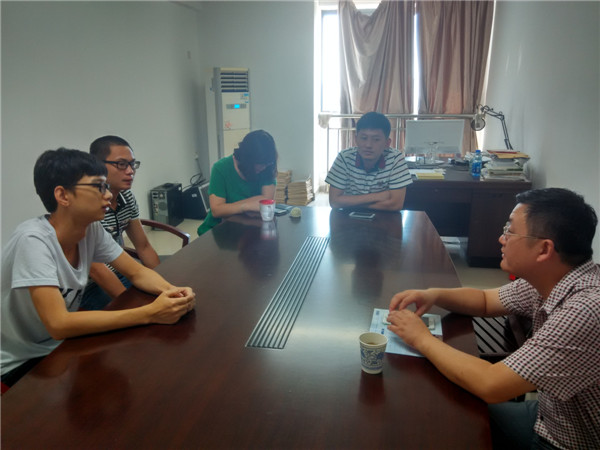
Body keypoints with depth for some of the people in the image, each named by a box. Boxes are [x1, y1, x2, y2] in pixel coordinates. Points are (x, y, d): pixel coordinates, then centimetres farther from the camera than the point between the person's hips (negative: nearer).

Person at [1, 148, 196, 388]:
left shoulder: (92, 229, -9)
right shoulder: (34, 240, -28)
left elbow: (138, 272, -2)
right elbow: (58, 324, -35)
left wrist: (172, 291, -24)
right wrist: (149, 313, -38)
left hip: (61, 345, 6)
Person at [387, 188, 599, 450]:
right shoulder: (548, 281, -8)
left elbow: (490, 386, -35)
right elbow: (485, 300, 9)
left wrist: (423, 339, -22)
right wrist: (434, 295, -10)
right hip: (546, 417, 7)